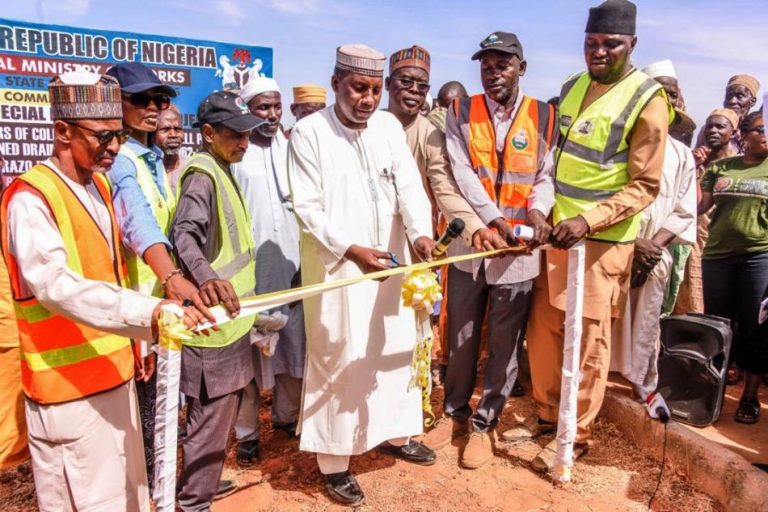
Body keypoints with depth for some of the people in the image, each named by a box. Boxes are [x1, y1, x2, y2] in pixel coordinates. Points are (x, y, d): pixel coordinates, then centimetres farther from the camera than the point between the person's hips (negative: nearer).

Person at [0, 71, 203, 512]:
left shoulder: (100, 185, 9)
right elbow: (56, 285, -32)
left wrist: (135, 339, 17)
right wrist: (149, 312, -44)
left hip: (113, 369, 8)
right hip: (69, 383, -8)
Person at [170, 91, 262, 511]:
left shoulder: (221, 170, 14)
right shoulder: (203, 174, -16)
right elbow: (184, 234, -33)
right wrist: (205, 277, -51)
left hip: (226, 316, 10)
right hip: (212, 317, -10)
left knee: (221, 408, 21)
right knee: (212, 413, 0)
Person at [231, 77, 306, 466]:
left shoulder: (290, 150, 9)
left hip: (292, 268, 4)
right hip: (251, 273, -4)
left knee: (295, 347, 12)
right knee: (250, 354, 4)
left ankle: (286, 415, 31)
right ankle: (247, 432, 19)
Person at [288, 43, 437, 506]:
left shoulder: (389, 126, 4)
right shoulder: (309, 132, -9)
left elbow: (409, 185, -5)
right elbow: (307, 208, -13)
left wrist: (421, 233, -23)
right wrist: (351, 249, -23)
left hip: (389, 260, 5)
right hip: (335, 266, -5)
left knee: (397, 346, 15)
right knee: (339, 359, 3)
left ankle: (395, 432, 37)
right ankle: (334, 460, 20)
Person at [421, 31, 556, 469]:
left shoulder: (544, 117, 3)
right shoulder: (462, 113, 3)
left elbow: (547, 176, 1)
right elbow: (461, 173, -7)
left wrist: (535, 210, -20)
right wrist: (493, 220, -18)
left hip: (519, 249, 0)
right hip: (468, 244, 1)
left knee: (505, 345, 8)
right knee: (461, 339, 12)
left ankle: (485, 424, 25)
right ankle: (455, 412, 32)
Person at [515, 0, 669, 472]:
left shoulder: (647, 99, -8)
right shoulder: (572, 87, 11)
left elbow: (645, 186, -11)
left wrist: (589, 220, -23)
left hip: (602, 240, -6)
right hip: (557, 230, 6)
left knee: (588, 342, 3)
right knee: (544, 330, 11)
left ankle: (576, 435, 19)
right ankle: (547, 413, 30)